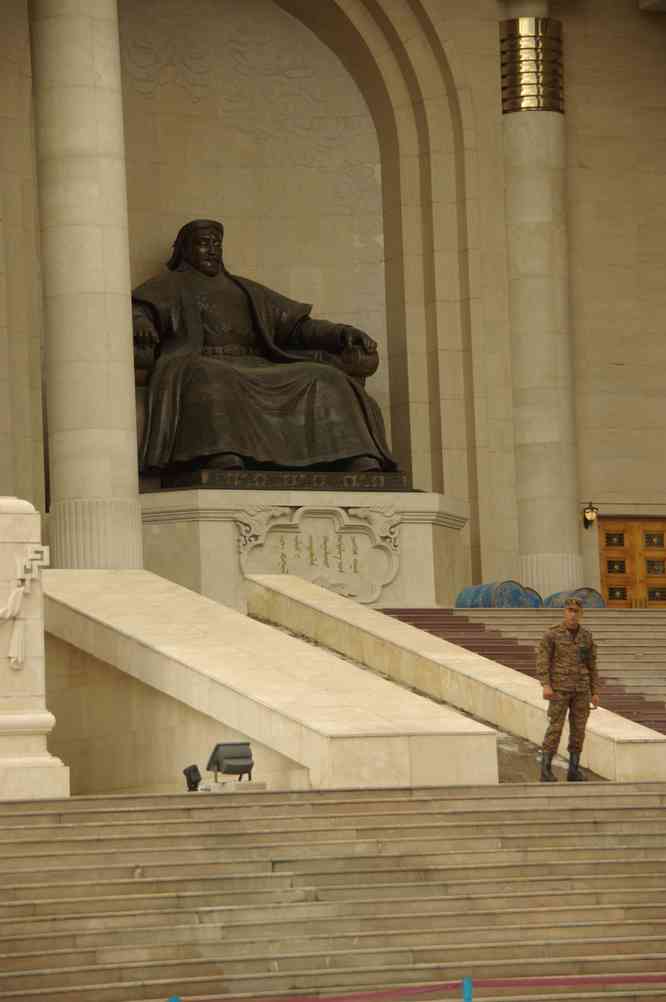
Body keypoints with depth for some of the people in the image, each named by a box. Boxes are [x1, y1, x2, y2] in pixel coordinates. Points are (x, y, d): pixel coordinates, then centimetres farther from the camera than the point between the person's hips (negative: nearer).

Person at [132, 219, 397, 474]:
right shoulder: (169, 286, 20)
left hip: (257, 371, 5)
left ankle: (364, 465, -41)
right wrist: (141, 325, -27)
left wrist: (341, 333, 6)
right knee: (211, 381, -41)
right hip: (202, 366, -4)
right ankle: (224, 461, -67)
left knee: (324, 381, -20)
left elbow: (296, 324, 25)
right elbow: (139, 311, 0)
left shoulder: (242, 288, 33)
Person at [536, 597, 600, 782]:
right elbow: (542, 662, -10)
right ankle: (546, 770, -4)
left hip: (580, 689, 4)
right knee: (555, 728, -9)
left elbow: (591, 666, 11)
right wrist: (546, 686, -24)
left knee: (578, 729, 3)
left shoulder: (587, 637, 7)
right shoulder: (551, 635, -5)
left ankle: (574, 770, 11)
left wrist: (595, 693, 6)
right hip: (559, 688, -4)